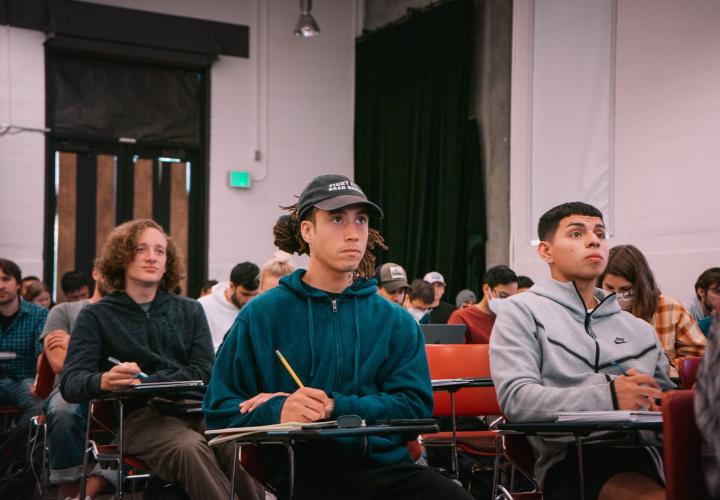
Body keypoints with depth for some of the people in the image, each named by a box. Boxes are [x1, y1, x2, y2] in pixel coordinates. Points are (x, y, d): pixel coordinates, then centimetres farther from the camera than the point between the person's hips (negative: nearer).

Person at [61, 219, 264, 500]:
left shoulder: (190, 311, 18)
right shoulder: (96, 316, 10)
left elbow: (204, 373, 5)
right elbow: (71, 384, -2)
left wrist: (142, 383, -9)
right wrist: (104, 381, -26)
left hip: (193, 408, 2)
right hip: (136, 416, -2)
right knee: (190, 448, -35)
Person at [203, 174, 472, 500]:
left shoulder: (395, 321, 13)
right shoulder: (261, 316, 6)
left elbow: (415, 405, 3)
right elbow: (219, 410, 5)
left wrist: (334, 408, -11)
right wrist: (276, 412, -16)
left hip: (389, 463, 3)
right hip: (307, 473, -2)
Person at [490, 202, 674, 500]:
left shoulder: (640, 329, 26)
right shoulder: (522, 311, 7)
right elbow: (515, 398, -8)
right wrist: (607, 398, -19)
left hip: (643, 455, 6)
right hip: (571, 459, -5)